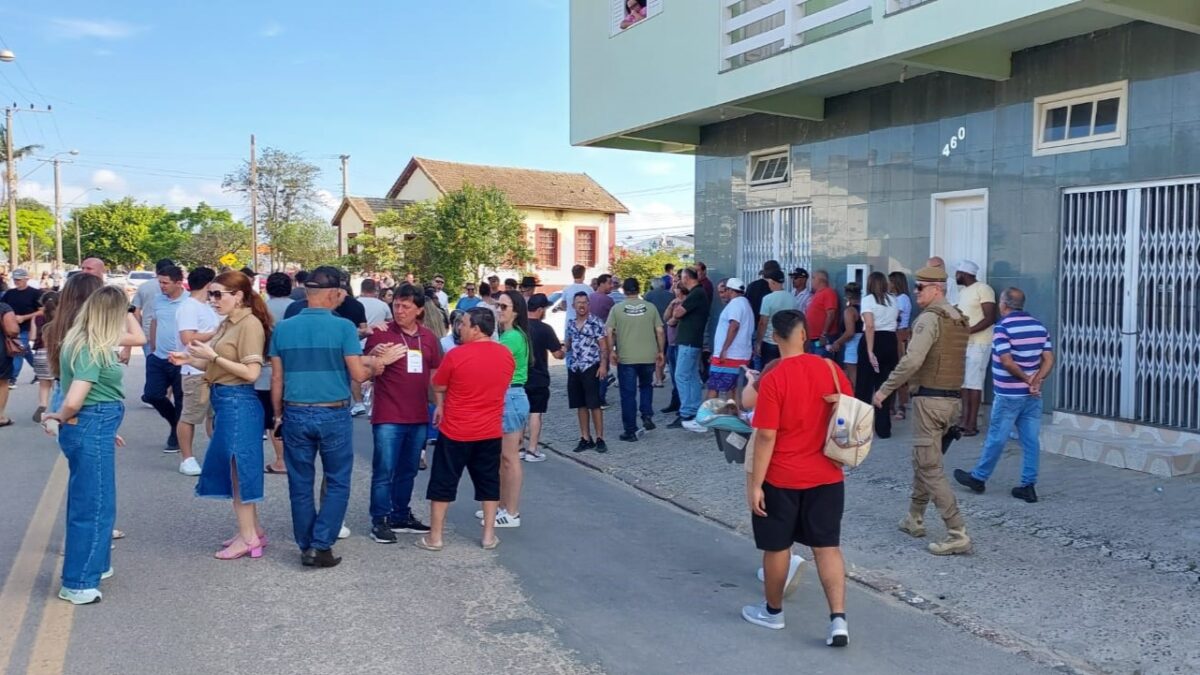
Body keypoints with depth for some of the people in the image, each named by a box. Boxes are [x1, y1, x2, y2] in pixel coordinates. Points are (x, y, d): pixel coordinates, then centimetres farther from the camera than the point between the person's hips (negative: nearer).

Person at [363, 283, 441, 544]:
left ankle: (401, 516, 28)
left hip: (419, 417, 5)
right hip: (388, 417, -5)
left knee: (408, 471, 15)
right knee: (384, 471, -1)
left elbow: (435, 374, 17)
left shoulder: (429, 337, 7)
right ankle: (380, 521, 10)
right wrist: (374, 355, -25)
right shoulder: (381, 334, -6)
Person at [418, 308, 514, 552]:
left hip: (456, 430, -4)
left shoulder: (456, 355, -15)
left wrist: (440, 406, 19)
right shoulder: (506, 355, -2)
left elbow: (438, 388, -2)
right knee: (488, 482, 14)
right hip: (490, 431, 4)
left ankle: (434, 537, 14)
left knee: (443, 482, 7)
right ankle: (489, 535, 18)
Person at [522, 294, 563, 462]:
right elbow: (558, 354, -12)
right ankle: (532, 450, 3)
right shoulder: (544, 329, -13)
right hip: (538, 379, -5)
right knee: (536, 413, 2)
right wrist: (563, 349, 9)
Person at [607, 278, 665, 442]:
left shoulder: (617, 308, -2)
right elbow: (660, 331, 2)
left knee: (628, 394, 5)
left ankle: (630, 432, 7)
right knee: (646, 386, 25)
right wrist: (660, 351, 11)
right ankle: (647, 416, 7)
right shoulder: (650, 307, 3)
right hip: (648, 357, 2)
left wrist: (611, 351, 1)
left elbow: (609, 332, -8)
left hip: (625, 358, -2)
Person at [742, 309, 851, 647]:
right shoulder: (830, 369, -3)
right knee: (827, 546, 10)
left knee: (777, 546, 12)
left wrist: (755, 483, -12)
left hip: (782, 479, -4)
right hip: (826, 476, 4)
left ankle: (772, 611, 29)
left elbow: (766, 436, -19)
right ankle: (838, 619, 3)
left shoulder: (773, 379, -18)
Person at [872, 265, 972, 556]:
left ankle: (957, 534, -6)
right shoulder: (959, 319, 13)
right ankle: (914, 519, 32)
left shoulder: (930, 318, -15)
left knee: (930, 468, -4)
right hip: (951, 398, 9)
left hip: (929, 399, -9)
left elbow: (912, 361, -26)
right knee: (921, 459, 21)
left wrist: (885, 389, -17)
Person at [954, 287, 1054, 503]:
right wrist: (1037, 380, -8)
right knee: (1030, 440, 7)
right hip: (1033, 396, 6)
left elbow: (1007, 362, -21)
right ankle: (1028, 486, 10)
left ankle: (978, 477, 18)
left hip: (1009, 395, -6)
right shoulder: (1039, 326, 7)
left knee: (996, 438, 5)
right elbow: (1048, 360, 1)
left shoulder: (1003, 327, -13)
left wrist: (1027, 379, -10)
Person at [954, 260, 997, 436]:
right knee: (963, 382, 6)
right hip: (963, 343, 8)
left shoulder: (983, 289, -11)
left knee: (973, 383, -7)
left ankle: (973, 424, -4)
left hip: (978, 343, -8)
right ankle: (965, 420, 10)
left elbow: (989, 318, -17)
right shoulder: (963, 292, 18)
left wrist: (968, 330, -24)